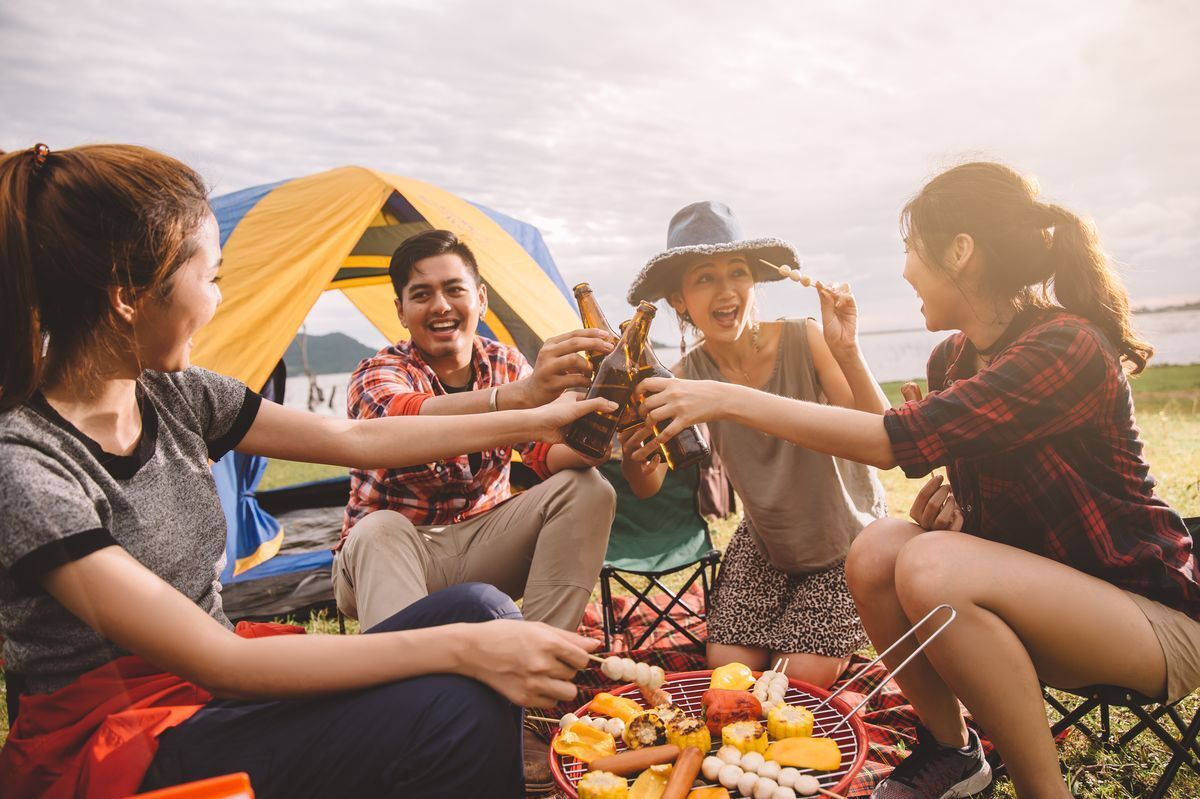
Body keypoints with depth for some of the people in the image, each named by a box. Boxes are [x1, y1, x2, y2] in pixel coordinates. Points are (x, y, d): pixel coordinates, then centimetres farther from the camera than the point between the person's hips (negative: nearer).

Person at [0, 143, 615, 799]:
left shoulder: (173, 395, -2)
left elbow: (353, 438, 4)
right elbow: (219, 664, -27)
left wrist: (534, 422, 8)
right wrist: (460, 648, -30)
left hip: (211, 696, 7)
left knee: (478, 610, -12)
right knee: (449, 713, -27)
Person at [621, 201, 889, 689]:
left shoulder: (804, 341, -23)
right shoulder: (688, 378, -13)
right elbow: (649, 488, -17)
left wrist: (847, 353, -43)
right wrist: (636, 462, -41)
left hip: (847, 541, -3)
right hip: (765, 545, 3)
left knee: (804, 677, -10)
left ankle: (838, 636, 21)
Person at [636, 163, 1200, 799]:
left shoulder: (1066, 347, -24)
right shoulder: (952, 358, 2)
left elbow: (895, 440, -32)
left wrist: (730, 399, -28)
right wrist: (951, 496, -9)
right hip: (1032, 591, 7)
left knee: (932, 567, -32)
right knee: (876, 550, -16)